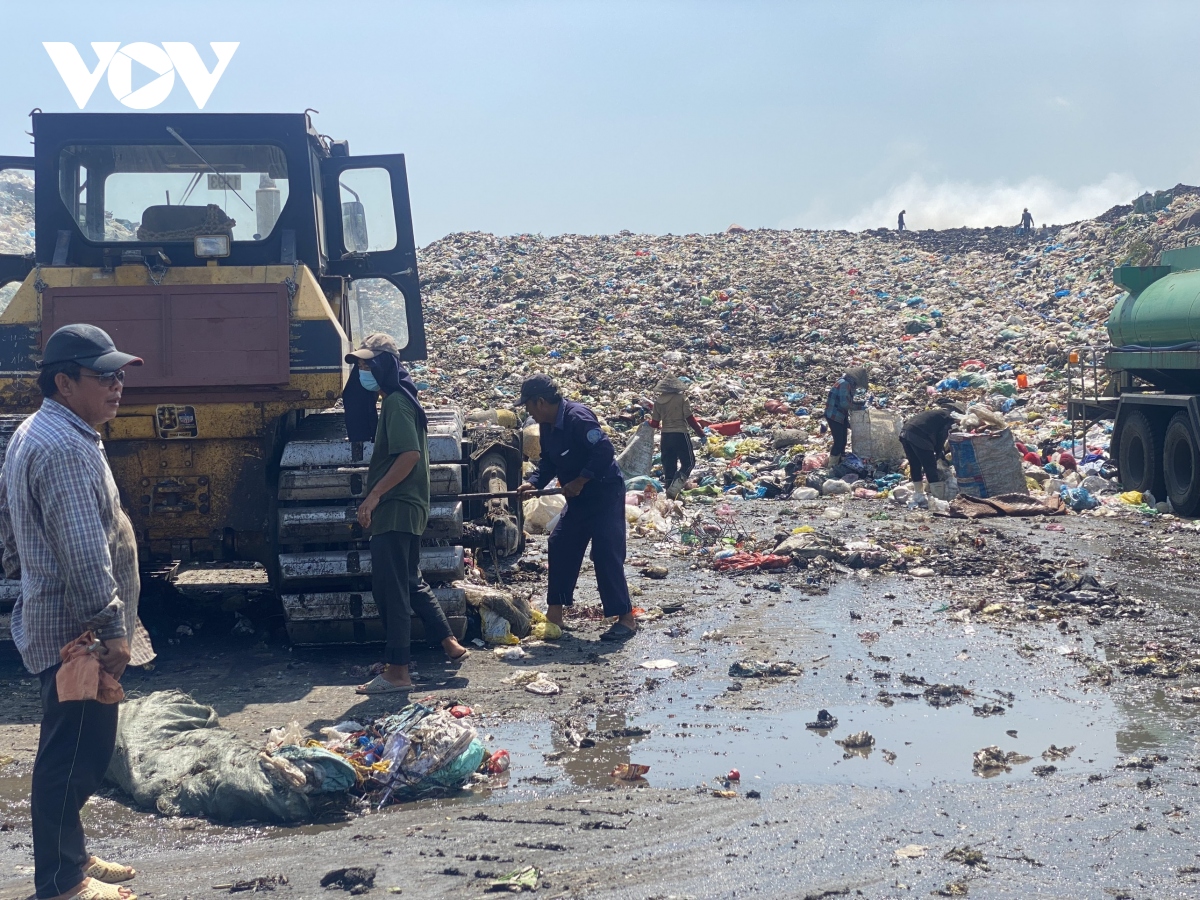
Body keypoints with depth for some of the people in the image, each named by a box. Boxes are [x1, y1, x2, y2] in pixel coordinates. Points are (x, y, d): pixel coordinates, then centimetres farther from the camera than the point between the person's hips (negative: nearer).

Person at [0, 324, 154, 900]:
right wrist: (113, 629, -21)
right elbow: (85, 554, -25)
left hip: (49, 621, 11)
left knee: (78, 751, 19)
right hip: (76, 632, -11)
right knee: (74, 754, -4)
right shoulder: (67, 449, -21)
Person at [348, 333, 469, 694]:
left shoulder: (396, 403, -13)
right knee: (411, 583, 20)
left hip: (396, 511, -11)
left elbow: (409, 454, -24)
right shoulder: (398, 400, 18)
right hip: (404, 510, 11)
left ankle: (397, 672, -7)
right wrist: (376, 498, 19)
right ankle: (451, 646, 26)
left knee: (390, 589, -8)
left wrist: (374, 495, -23)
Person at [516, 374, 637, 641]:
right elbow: (548, 461, 15)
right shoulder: (547, 426, 5)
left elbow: (604, 451, -30)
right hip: (579, 498, 10)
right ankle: (554, 613, 18)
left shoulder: (578, 417, -24)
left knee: (606, 554, -13)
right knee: (560, 546, 10)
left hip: (605, 494, -10)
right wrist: (534, 482, -3)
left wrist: (579, 482, -25)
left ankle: (626, 618, -8)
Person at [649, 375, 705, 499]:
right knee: (689, 462, 7)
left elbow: (655, 423, 8)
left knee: (668, 466, 13)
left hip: (666, 436, 4)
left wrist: (649, 422, 31)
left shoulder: (658, 401, 4)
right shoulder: (681, 398, -7)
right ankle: (675, 487, -13)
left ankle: (670, 495, 14)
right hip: (680, 434, -4)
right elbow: (690, 419, -10)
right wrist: (701, 434, -2)